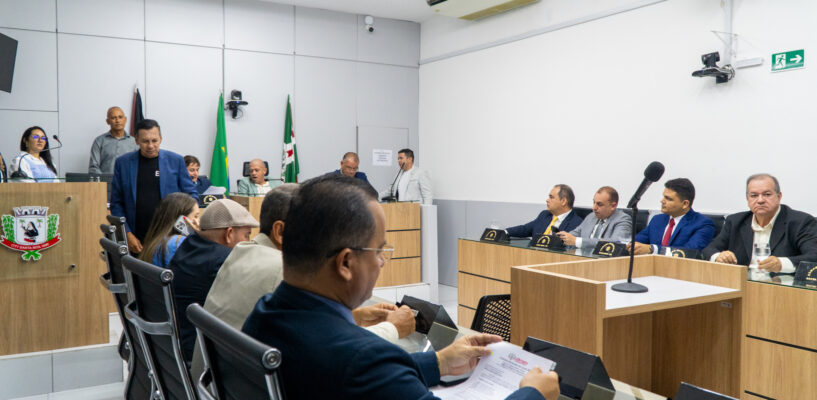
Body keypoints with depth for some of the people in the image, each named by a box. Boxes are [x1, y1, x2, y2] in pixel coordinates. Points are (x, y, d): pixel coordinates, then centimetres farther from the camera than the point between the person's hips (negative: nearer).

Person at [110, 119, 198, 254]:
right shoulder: (123, 163, 6)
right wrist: (127, 234, -2)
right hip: (137, 240, 1)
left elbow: (192, 194, 9)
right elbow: (116, 203, 7)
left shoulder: (176, 160, 4)